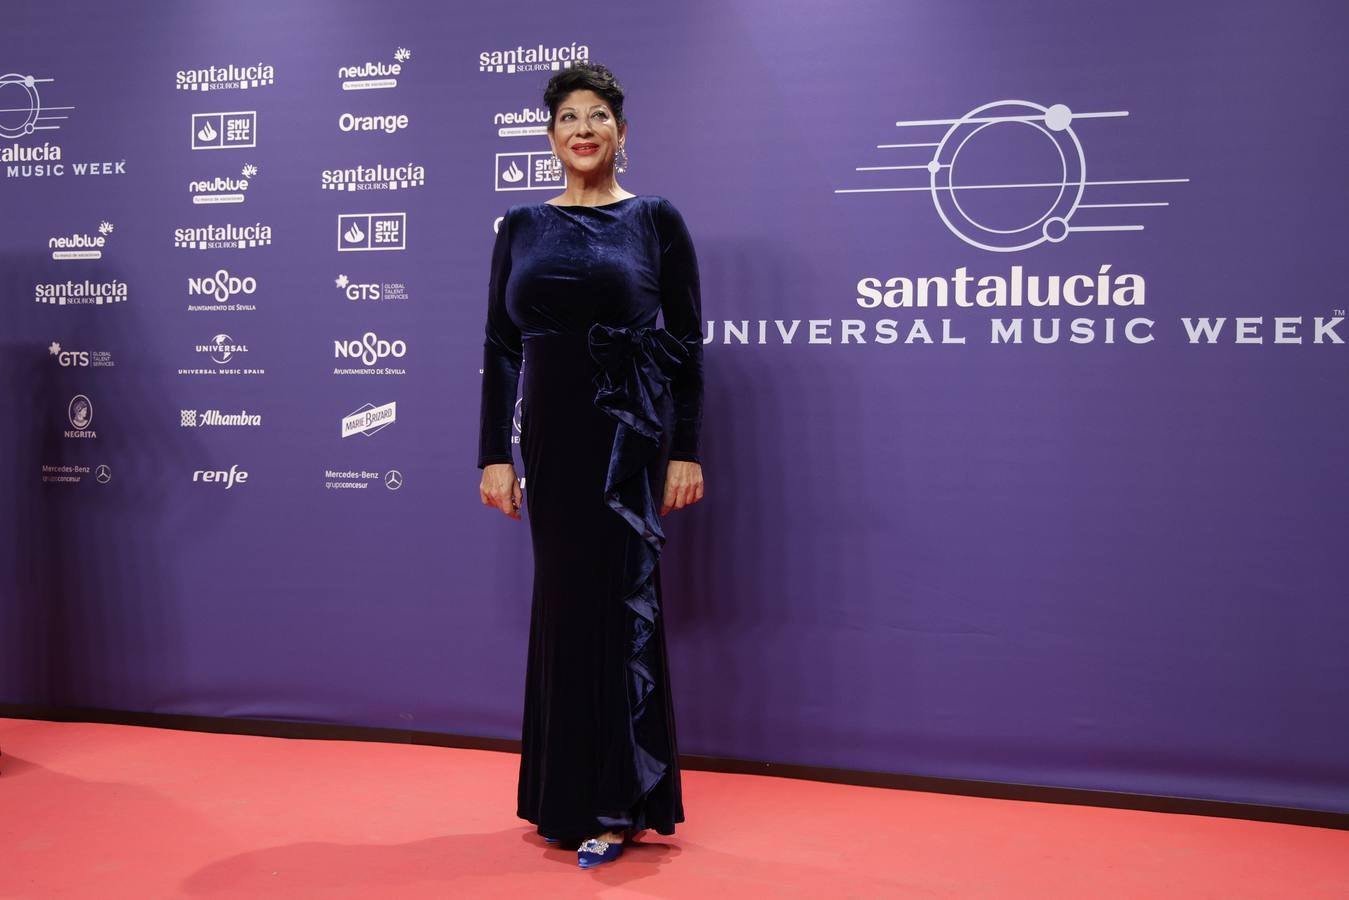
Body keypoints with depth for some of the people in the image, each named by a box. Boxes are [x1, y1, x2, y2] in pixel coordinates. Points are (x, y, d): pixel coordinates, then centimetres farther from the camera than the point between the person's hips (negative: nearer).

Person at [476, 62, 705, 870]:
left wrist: (688, 452, -7)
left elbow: (687, 344, -2)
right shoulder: (521, 228, 10)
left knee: (618, 602, -1)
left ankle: (617, 802, 10)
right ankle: (568, 794, 24)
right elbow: (502, 347, 8)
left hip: (630, 436, -4)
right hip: (553, 436, 4)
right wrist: (495, 454, 3)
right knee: (563, 604, 10)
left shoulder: (656, 220, 0)